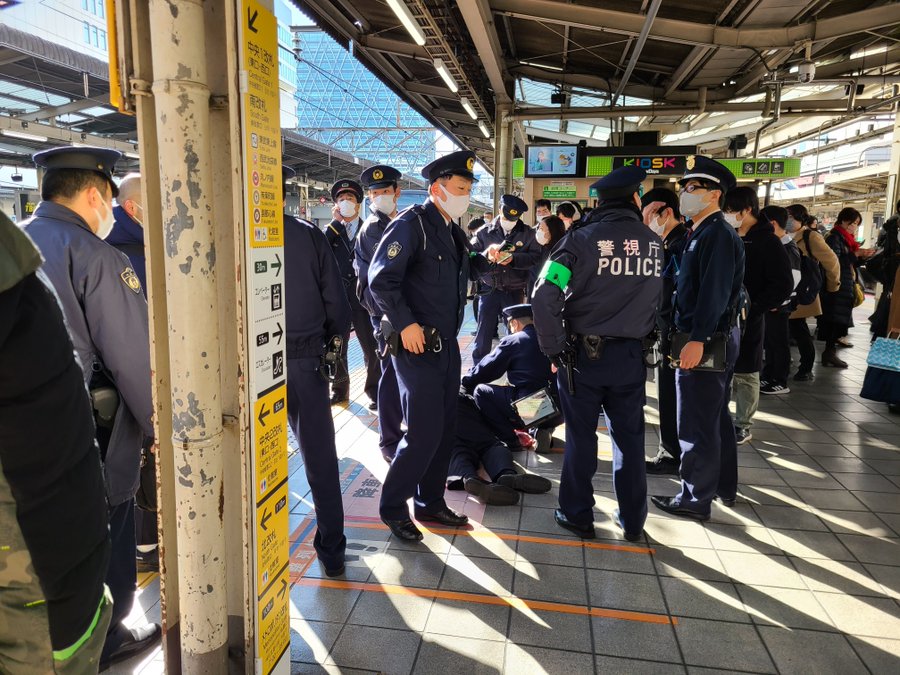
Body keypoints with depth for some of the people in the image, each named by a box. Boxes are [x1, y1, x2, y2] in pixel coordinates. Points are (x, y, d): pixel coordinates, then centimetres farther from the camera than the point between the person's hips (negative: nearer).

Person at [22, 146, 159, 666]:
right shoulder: (95, 256, -17)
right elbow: (136, 358, -20)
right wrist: (160, 427, -9)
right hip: (90, 438, -7)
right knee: (106, 545, 13)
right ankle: (106, 642, 31)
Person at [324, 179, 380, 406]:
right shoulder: (332, 231, 10)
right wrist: (335, 222, -10)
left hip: (363, 296, -2)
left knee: (371, 347, 2)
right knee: (336, 347, 9)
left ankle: (374, 391, 16)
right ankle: (339, 389, 25)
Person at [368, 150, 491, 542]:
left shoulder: (453, 231, 14)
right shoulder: (411, 225, -12)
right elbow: (380, 279, -19)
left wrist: (486, 258, 8)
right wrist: (405, 325, -20)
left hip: (447, 345, 9)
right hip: (416, 346, -9)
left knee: (445, 431, 14)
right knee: (423, 433, -6)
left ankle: (430, 502, 30)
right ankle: (392, 508, 13)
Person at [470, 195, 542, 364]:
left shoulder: (528, 233, 1)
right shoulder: (485, 232, 2)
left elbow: (536, 256, -8)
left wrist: (513, 258, -20)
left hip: (515, 291, 0)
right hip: (489, 290, 0)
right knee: (483, 333, 4)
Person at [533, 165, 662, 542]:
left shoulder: (582, 239, -10)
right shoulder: (654, 243, 2)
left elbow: (545, 296, -19)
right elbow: (656, 300, 6)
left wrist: (554, 348, -11)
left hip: (583, 353, -3)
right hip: (630, 355, 3)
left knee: (581, 437, 9)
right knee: (629, 438, 14)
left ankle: (577, 516, 22)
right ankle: (632, 520, 26)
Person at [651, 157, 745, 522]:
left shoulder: (717, 233, -15)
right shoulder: (706, 232, 15)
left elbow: (714, 293, -25)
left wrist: (697, 340, -29)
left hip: (706, 342, -10)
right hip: (716, 339, 10)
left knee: (696, 424, -2)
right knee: (716, 416, 20)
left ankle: (696, 499, 9)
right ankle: (723, 486, 34)